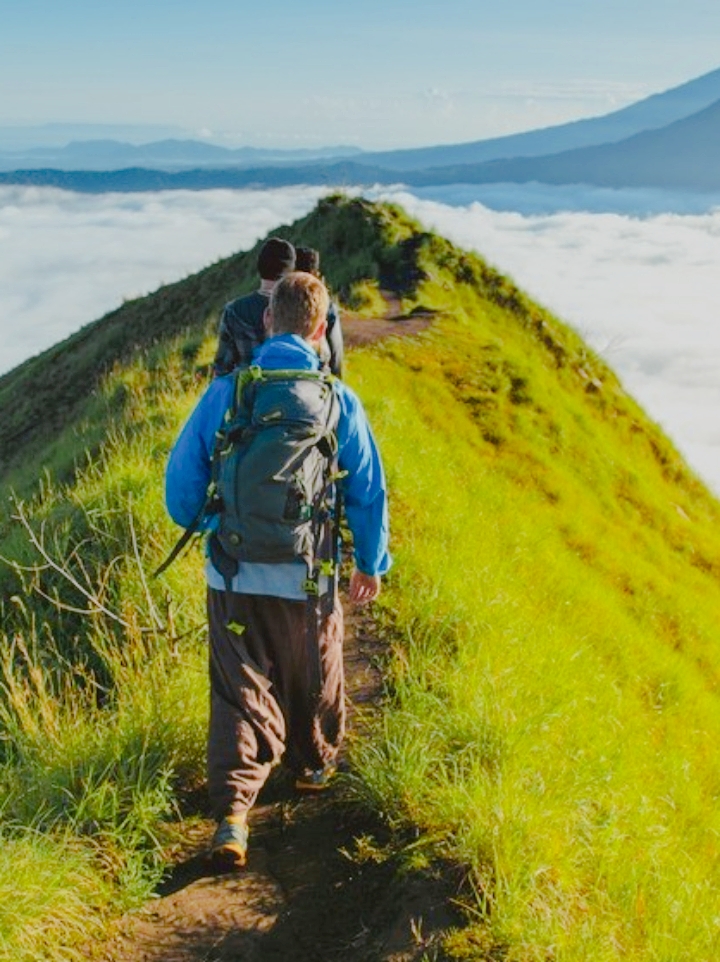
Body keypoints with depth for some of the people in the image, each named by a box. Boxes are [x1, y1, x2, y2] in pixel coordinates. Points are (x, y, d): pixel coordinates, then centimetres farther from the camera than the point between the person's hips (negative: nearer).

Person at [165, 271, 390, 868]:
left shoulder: (224, 393, -6)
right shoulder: (339, 400, -7)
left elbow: (181, 479, 0)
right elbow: (369, 491, -2)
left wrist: (205, 530, 21)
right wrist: (371, 564, 13)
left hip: (234, 576, 0)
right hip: (309, 580, 0)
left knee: (241, 691, 7)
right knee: (314, 681, 23)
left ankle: (232, 811, -5)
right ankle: (314, 766, 45)